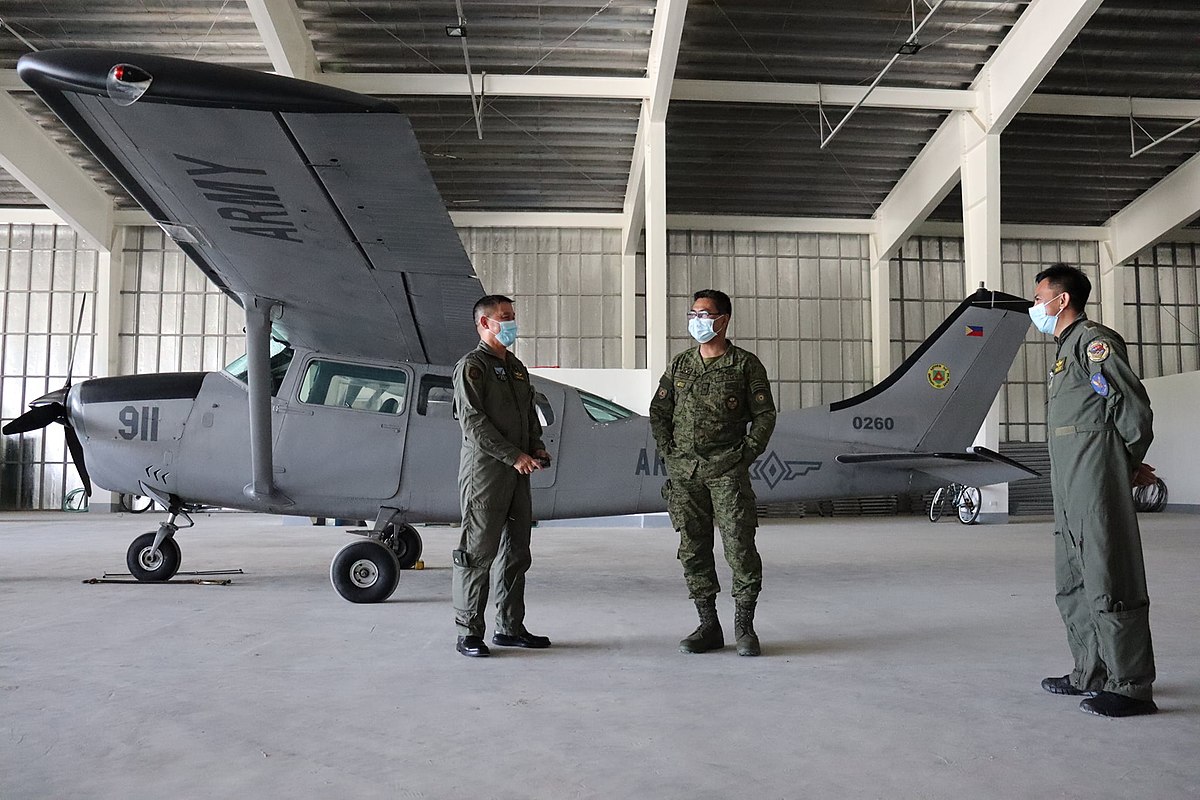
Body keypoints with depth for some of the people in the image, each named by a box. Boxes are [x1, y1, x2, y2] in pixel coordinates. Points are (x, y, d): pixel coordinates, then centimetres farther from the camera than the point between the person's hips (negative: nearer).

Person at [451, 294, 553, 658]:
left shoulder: (517, 367, 20)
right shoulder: (471, 366, -5)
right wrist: (514, 455, -18)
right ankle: (469, 633, 5)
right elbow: (472, 422, -14)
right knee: (478, 552, -4)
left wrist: (538, 448, 5)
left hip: (517, 472, 8)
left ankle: (510, 627, 21)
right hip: (484, 469, -8)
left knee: (516, 552, 11)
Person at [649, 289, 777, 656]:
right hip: (684, 473, 4)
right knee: (693, 550, 6)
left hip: (728, 470, -4)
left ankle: (744, 626, 7)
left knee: (740, 546, -6)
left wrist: (746, 455, -5)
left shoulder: (746, 364, 2)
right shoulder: (680, 364, 13)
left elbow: (765, 415, 3)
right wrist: (668, 454, 6)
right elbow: (658, 412, 17)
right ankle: (708, 626, 16)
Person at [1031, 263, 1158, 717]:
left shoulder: (1092, 341, -8)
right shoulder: (1066, 348, 22)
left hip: (1096, 484, -10)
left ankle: (1131, 687, 0)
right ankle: (1092, 674, 24)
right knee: (1073, 585, 15)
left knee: (1108, 583, -7)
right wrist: (1127, 464, 13)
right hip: (1071, 490, 11)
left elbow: (1134, 407, -13)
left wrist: (1126, 463, -1)